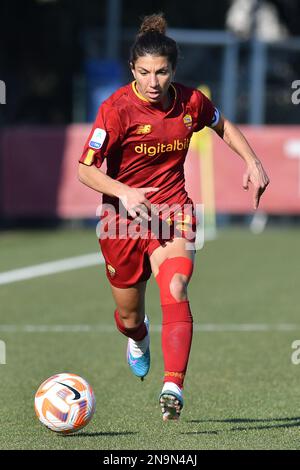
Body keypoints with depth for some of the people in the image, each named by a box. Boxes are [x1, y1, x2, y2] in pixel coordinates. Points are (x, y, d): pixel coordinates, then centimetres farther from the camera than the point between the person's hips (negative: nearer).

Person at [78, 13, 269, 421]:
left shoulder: (190, 102, -5)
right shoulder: (117, 108, -16)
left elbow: (222, 125, 19)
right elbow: (86, 170, -17)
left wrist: (252, 161, 8)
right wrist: (124, 192, -33)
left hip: (173, 211, 1)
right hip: (123, 218, -1)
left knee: (175, 292, -26)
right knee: (128, 317, 13)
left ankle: (173, 387, -33)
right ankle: (138, 338, 52)